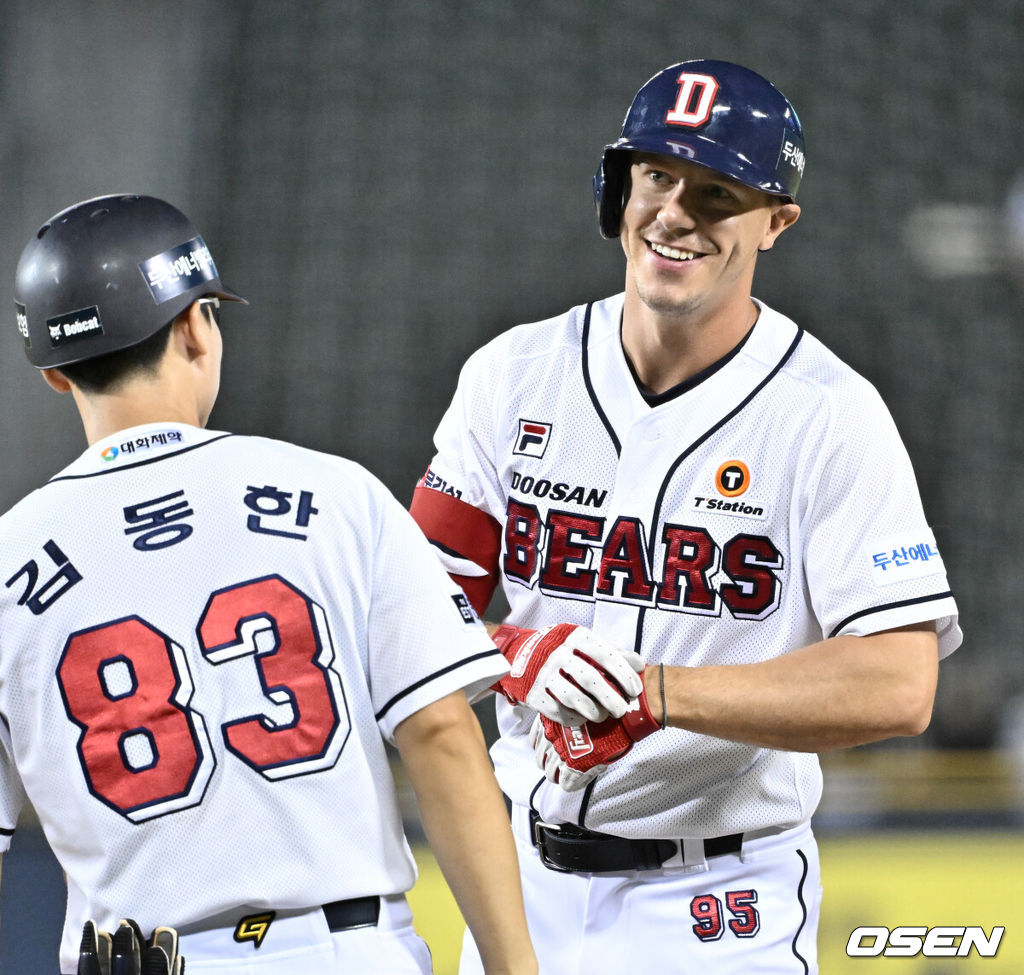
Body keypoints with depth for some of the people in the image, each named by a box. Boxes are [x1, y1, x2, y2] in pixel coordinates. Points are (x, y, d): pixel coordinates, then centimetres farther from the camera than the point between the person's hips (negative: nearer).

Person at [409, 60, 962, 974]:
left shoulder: (829, 415, -10)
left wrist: (656, 693, -27)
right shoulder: (514, 375, 1)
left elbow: (898, 686, -19)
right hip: (528, 882, 4)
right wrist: (518, 658, -23)